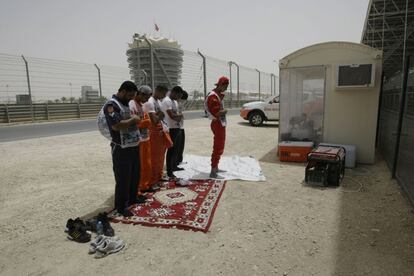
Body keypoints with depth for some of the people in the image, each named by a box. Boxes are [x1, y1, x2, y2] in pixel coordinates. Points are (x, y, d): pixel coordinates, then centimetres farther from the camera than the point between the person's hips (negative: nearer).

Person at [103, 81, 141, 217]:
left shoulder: (125, 103, 15)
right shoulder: (111, 105, -15)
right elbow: (116, 125, -27)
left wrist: (136, 119, 8)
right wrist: (133, 120, -15)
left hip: (133, 146, 9)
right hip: (122, 149, -9)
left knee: (135, 175, 19)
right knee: (123, 178, 1)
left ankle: (132, 198, 37)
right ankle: (121, 206, 15)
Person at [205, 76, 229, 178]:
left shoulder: (218, 94, 12)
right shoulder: (213, 96, -19)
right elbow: (216, 113, -27)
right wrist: (225, 111, -8)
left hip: (221, 124, 11)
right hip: (218, 124, -11)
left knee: (219, 147, 18)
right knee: (218, 148, -6)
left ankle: (216, 168, 30)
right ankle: (213, 172, -1)